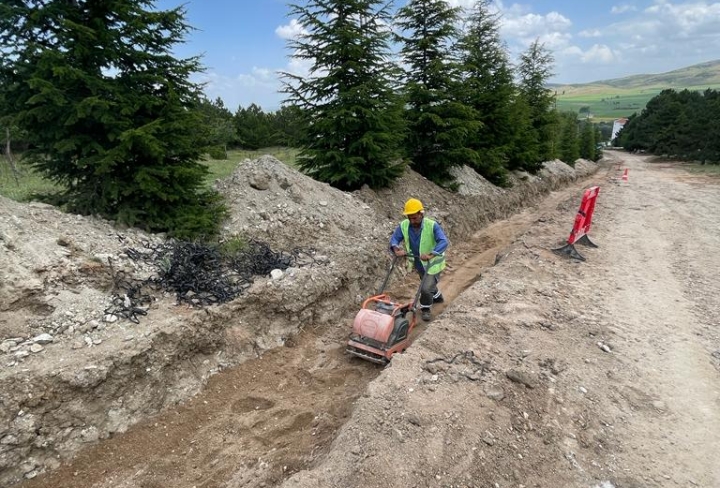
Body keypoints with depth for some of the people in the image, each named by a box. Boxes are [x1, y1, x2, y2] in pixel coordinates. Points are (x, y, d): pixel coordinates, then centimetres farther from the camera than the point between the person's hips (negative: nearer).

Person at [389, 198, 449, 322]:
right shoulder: (403, 225, -16)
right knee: (428, 283, 28)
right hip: (418, 263, 6)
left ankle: (425, 309, 15)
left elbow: (443, 242, -38)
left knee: (426, 288, -14)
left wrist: (431, 255, -52)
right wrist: (397, 249, -42)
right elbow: (394, 238, -19)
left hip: (433, 263, -5)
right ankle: (437, 297, 60)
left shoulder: (432, 225, -28)